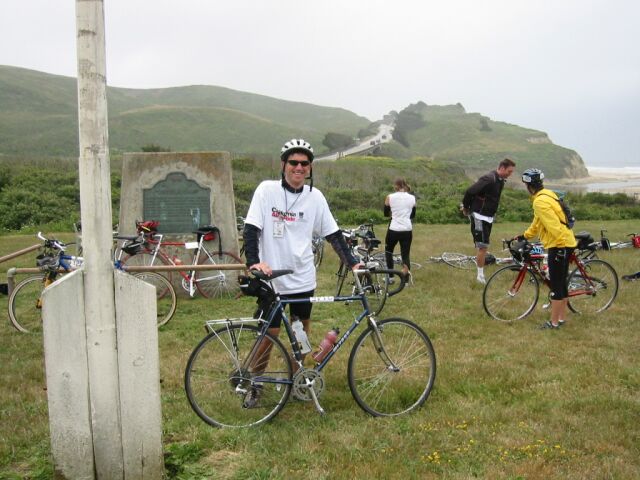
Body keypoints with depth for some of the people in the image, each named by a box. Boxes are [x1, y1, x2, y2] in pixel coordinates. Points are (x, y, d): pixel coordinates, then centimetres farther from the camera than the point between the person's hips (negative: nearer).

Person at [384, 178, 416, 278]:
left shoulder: (390, 197, -3)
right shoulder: (412, 198, 4)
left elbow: (386, 213, 7)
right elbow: (412, 215, 14)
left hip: (394, 229, -2)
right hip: (407, 230, 2)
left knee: (388, 251, 20)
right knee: (405, 254, 9)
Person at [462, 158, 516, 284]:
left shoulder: (501, 181, 8)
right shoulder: (488, 179, -22)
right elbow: (469, 192, -22)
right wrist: (466, 207, -8)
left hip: (489, 217, 9)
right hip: (479, 217, -9)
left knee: (483, 246, 12)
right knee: (483, 246, -9)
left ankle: (481, 274, 19)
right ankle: (480, 275, 0)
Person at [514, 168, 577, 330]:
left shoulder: (540, 201, -19)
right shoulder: (548, 194, 13)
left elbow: (554, 226, -25)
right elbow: (537, 223, 25)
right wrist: (524, 236, 31)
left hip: (559, 245, -10)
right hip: (566, 244, 10)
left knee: (556, 286, -2)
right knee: (561, 283, 17)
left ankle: (554, 323, 6)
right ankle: (561, 318, 26)